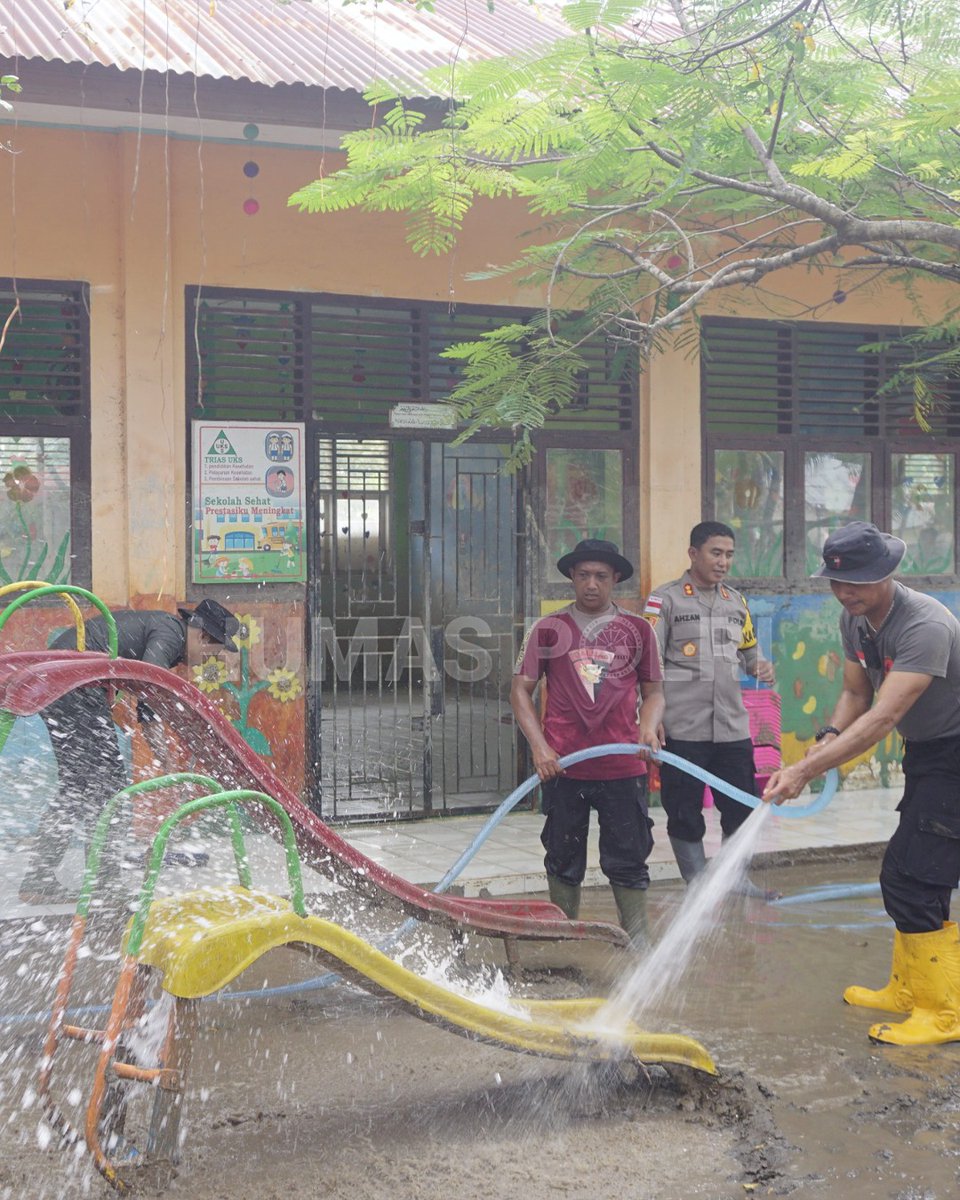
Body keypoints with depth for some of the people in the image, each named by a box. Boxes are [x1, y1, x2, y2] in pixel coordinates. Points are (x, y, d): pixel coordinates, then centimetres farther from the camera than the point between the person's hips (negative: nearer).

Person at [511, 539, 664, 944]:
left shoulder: (638, 630, 6)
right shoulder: (548, 629, 3)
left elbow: (653, 690, 12)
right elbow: (520, 689, 4)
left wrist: (648, 726, -9)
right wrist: (539, 747, -7)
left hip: (623, 766, 0)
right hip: (563, 767, 0)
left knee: (628, 858, 5)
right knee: (563, 860, 11)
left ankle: (637, 941, 16)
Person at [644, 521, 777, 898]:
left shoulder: (736, 601, 16)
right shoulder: (665, 599, -1)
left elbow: (748, 651, 23)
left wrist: (761, 666, -1)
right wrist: (654, 717, -14)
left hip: (733, 728, 5)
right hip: (683, 729, -5)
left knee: (742, 807, 8)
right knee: (684, 812, 2)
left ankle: (737, 879, 25)